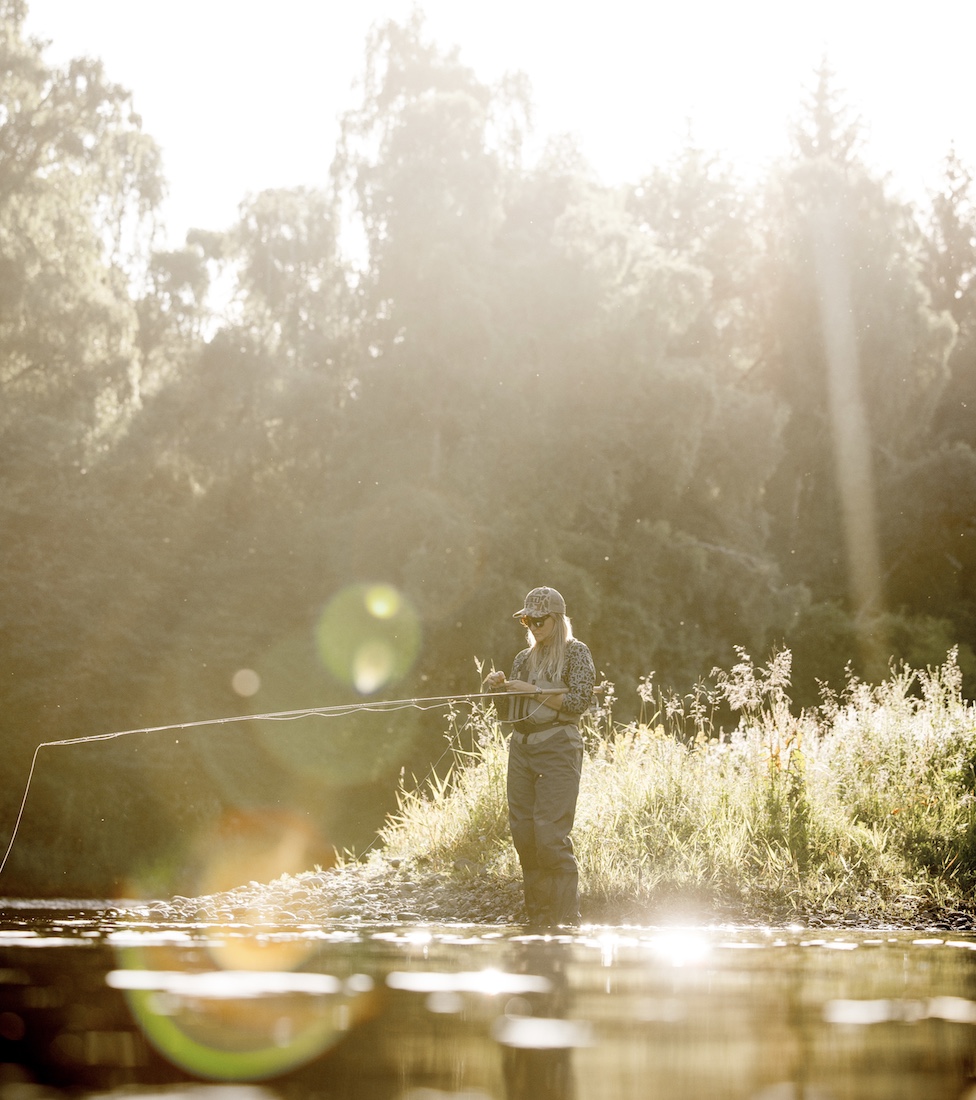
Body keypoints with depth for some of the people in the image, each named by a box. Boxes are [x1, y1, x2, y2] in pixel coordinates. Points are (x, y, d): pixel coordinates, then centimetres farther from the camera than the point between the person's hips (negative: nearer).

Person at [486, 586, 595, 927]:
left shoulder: (575, 652, 2)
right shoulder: (524, 659, 19)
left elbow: (578, 701, -10)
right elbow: (506, 714, 21)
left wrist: (533, 691, -11)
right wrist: (498, 688, 1)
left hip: (557, 745, -6)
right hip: (520, 746, 6)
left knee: (551, 834, -14)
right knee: (522, 832, 1)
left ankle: (567, 917, -10)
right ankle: (536, 917, 7)